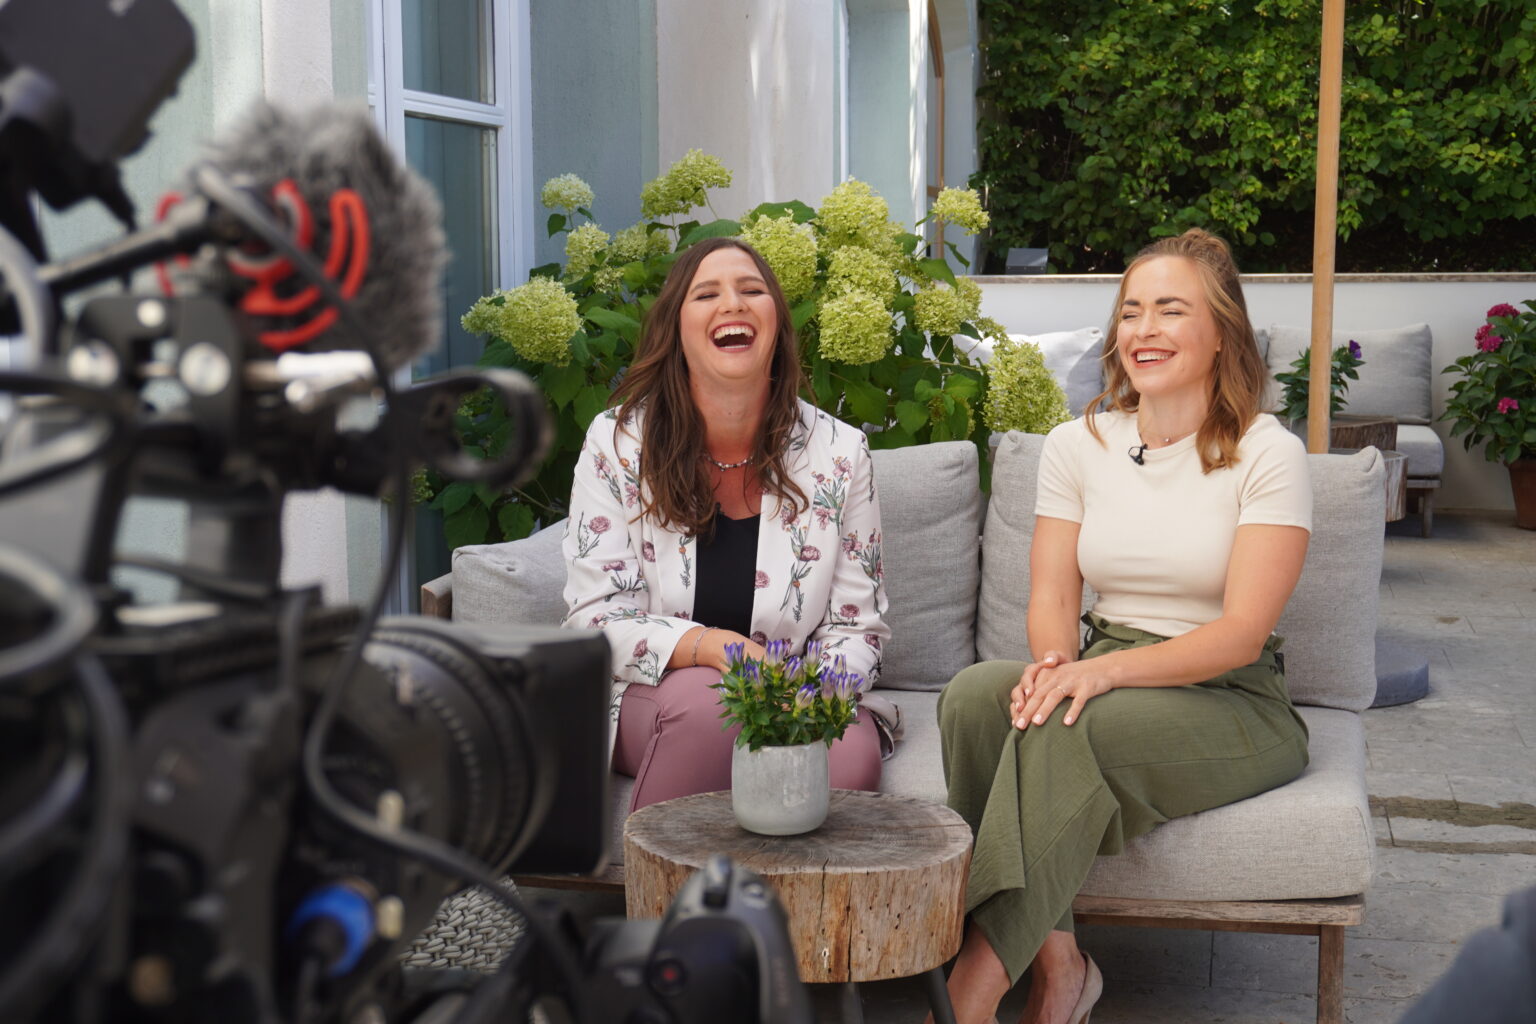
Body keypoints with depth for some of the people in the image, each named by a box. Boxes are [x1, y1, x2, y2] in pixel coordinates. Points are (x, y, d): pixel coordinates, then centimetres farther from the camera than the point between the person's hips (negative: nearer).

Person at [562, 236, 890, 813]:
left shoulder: (838, 452, 1)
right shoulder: (617, 442, -2)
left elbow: (858, 627, 4)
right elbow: (596, 618, -6)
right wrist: (710, 646, -24)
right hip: (651, 699, 0)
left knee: (849, 755, -33)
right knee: (709, 699, -35)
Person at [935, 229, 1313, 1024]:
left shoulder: (1267, 455, -5)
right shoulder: (1078, 445, 9)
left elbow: (1243, 632, -14)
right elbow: (1052, 599, 4)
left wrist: (1105, 669, -29)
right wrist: (1054, 662, -21)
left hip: (1233, 701, -4)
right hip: (1104, 682, 4)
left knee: (1072, 729, -35)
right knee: (975, 693, -28)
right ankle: (1055, 958, -25)